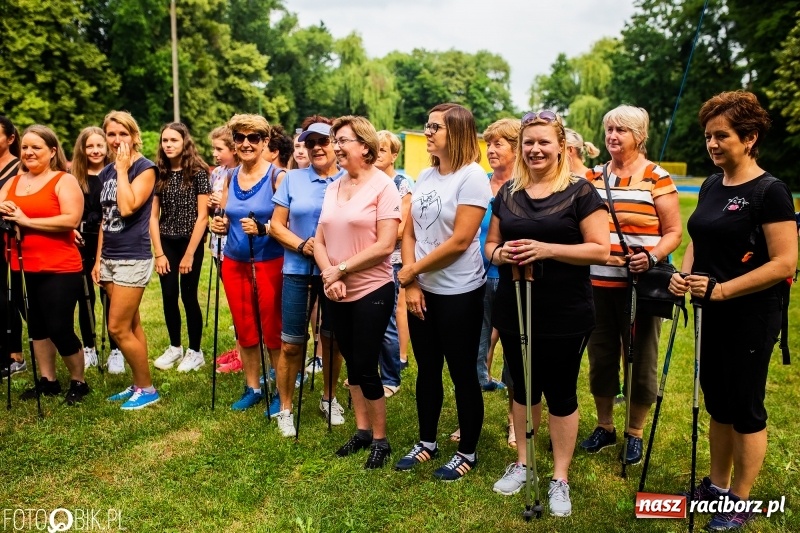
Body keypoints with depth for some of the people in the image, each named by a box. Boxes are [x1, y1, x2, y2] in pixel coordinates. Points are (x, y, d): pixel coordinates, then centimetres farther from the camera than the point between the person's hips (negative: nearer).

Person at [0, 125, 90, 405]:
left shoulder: (65, 181, -7)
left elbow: (71, 220, -20)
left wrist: (26, 220, -18)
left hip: (58, 271, -7)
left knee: (60, 329, -3)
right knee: (36, 327, 15)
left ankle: (78, 382, 15)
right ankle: (47, 380, 28)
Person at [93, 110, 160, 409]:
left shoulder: (145, 168, -9)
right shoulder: (106, 172, 13)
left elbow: (128, 208, -24)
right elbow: (105, 219, 16)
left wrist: (122, 168, -15)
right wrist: (98, 259, 14)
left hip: (133, 259, -7)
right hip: (110, 258, 7)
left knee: (118, 329, -6)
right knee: (131, 326, 12)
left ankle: (147, 389, 8)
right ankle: (138, 385, 21)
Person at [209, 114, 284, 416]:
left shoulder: (277, 177, -10)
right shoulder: (230, 178, 8)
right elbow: (225, 220, 17)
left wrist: (261, 228, -29)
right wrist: (219, 226, -5)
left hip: (269, 263, -6)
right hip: (234, 263, 6)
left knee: (273, 331, 2)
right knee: (244, 331, 14)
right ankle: (252, 388, 29)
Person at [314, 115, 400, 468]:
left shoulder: (383, 186, -10)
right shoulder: (333, 188, 9)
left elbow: (385, 245, -17)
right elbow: (320, 240, 6)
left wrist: (341, 270, -15)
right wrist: (329, 275, -11)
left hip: (371, 291, -6)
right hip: (336, 293, 6)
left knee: (365, 366, 0)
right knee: (351, 363, 14)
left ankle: (380, 439, 19)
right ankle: (362, 430, 30)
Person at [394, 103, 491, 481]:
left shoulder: (472, 176, -13)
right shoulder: (424, 177, 8)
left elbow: (460, 241, -19)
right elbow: (409, 233, 7)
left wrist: (411, 270, -11)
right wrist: (410, 284, -5)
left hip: (458, 293, -6)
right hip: (422, 291, 7)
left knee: (463, 374, 6)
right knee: (426, 370, 16)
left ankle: (468, 452, 23)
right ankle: (427, 442, 33)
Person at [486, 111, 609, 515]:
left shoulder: (579, 191, -7)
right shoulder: (507, 192, 7)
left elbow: (601, 250, -12)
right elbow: (490, 244, 13)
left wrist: (547, 249, -23)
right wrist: (500, 253, -11)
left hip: (564, 315, -4)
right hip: (513, 311, 4)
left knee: (560, 394, 8)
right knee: (523, 389, 17)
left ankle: (560, 479, 25)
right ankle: (522, 463, 35)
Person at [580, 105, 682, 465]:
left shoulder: (657, 178, -3)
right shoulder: (593, 176, 9)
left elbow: (673, 232, -5)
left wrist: (653, 257, -21)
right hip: (598, 284, 4)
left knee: (640, 361, 8)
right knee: (601, 358, 13)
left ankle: (635, 433, 27)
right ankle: (604, 427, 31)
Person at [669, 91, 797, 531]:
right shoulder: (711, 186, 8)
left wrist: (722, 289, -25)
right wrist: (684, 273, -2)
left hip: (750, 319, -7)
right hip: (711, 315, 7)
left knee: (745, 409, 6)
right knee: (717, 403, 17)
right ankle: (717, 485, 34)